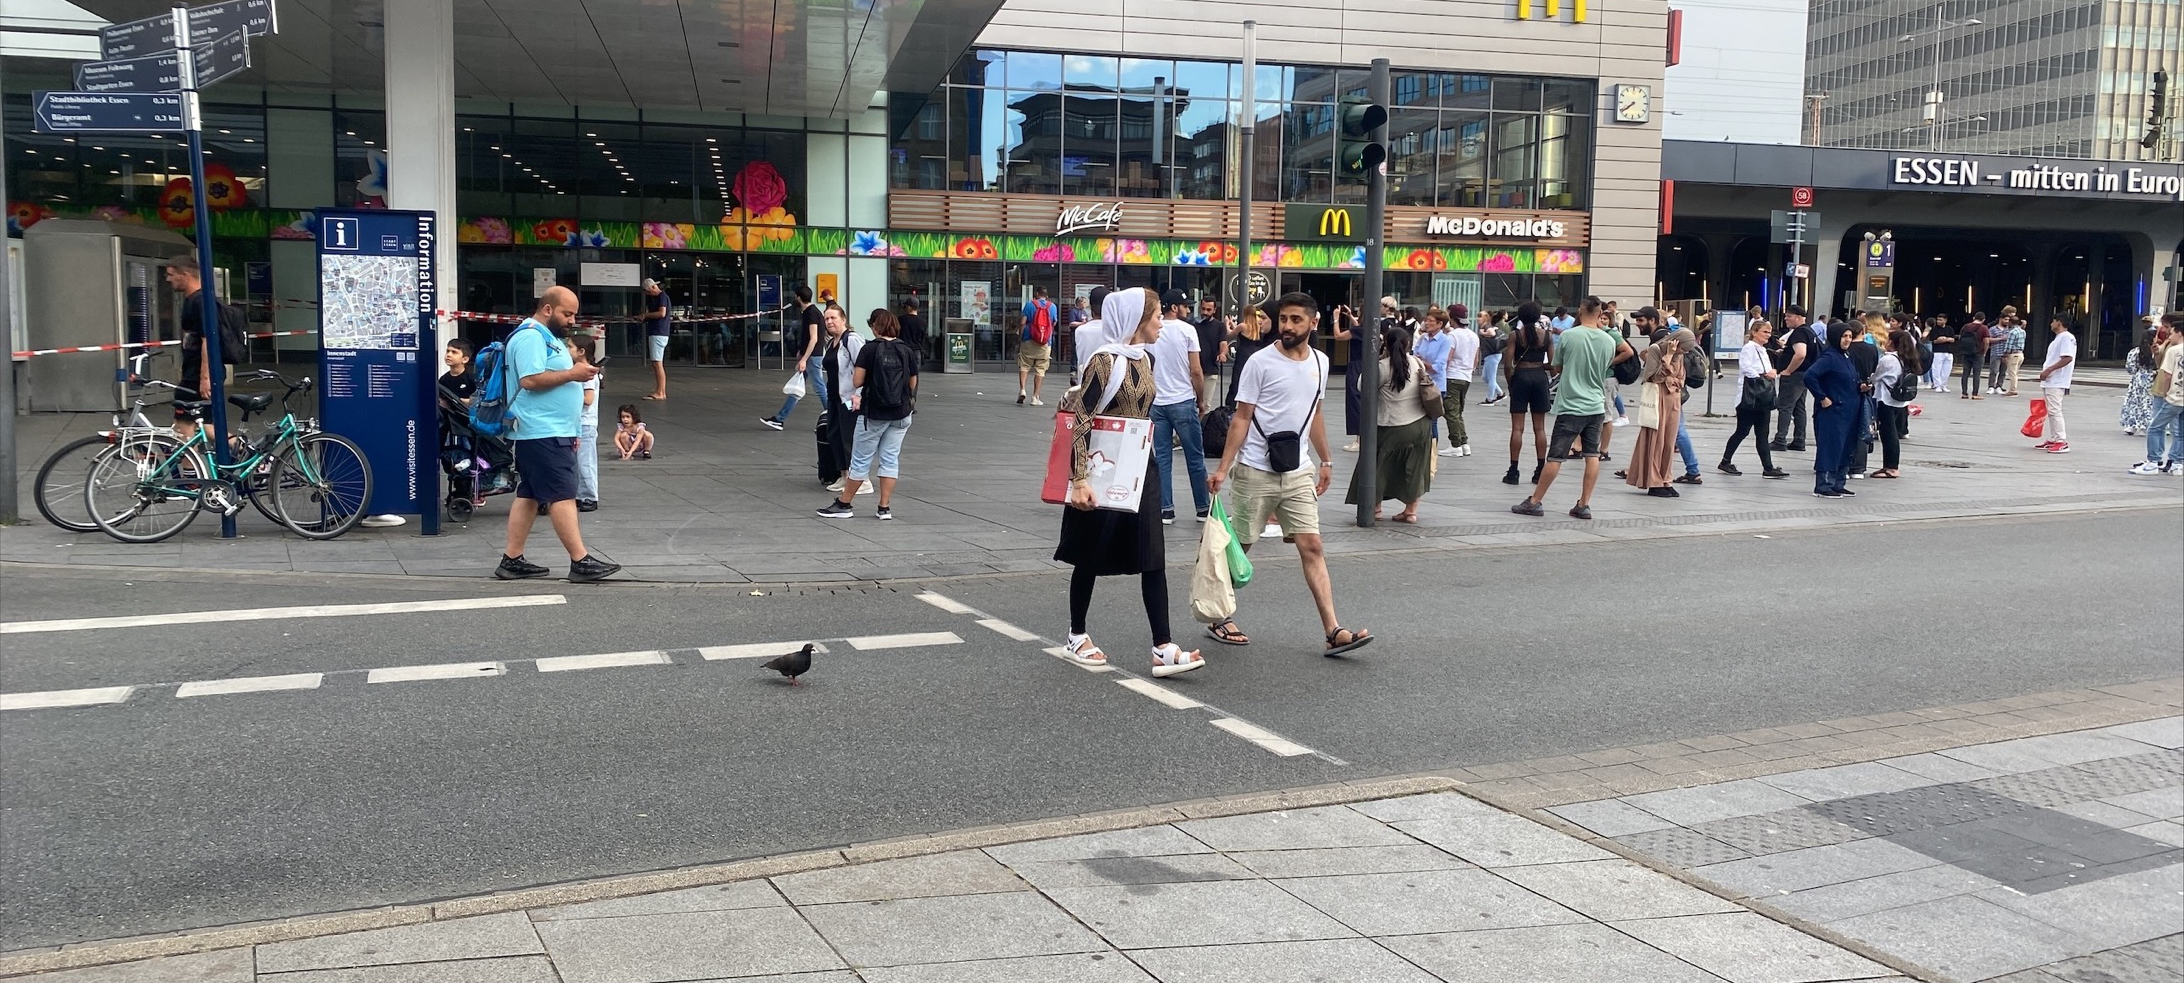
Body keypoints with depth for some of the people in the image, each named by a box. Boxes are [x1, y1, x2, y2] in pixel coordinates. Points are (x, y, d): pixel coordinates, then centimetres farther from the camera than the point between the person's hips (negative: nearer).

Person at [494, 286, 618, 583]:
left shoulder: (549, 338, 21)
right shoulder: (530, 337, -12)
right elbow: (530, 380, -24)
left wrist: (570, 433, 25)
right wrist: (572, 374, -20)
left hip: (554, 433, 11)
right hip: (543, 434, -11)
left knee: (529, 496, 10)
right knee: (563, 496, -10)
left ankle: (512, 560, 13)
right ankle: (580, 562, -9)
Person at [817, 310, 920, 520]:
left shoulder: (869, 349, -10)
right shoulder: (908, 351, 1)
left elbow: (857, 381, -12)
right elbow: (913, 385, 6)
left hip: (873, 413, -3)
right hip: (900, 414, 3)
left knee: (861, 460, 5)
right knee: (890, 459, 8)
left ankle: (843, 504, 15)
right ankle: (885, 508, 7)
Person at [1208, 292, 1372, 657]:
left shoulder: (1319, 363, 7)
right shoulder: (1261, 363, -9)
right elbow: (1241, 418, -8)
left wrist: (1325, 461, 19)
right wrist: (1223, 468, -14)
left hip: (1298, 472, 4)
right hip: (1256, 471, -4)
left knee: (1312, 547, -3)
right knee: (1237, 548, 6)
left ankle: (1333, 632, -7)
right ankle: (1220, 618, 23)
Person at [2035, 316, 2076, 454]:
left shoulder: (2066, 337, -12)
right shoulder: (2058, 338, 20)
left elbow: (2067, 358, -22)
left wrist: (2049, 370, -21)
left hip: (2056, 383, -11)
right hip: (2049, 382, 11)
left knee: (2054, 411, -13)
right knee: (2051, 411, 13)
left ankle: (2062, 442, -13)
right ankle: (2053, 440, 18)